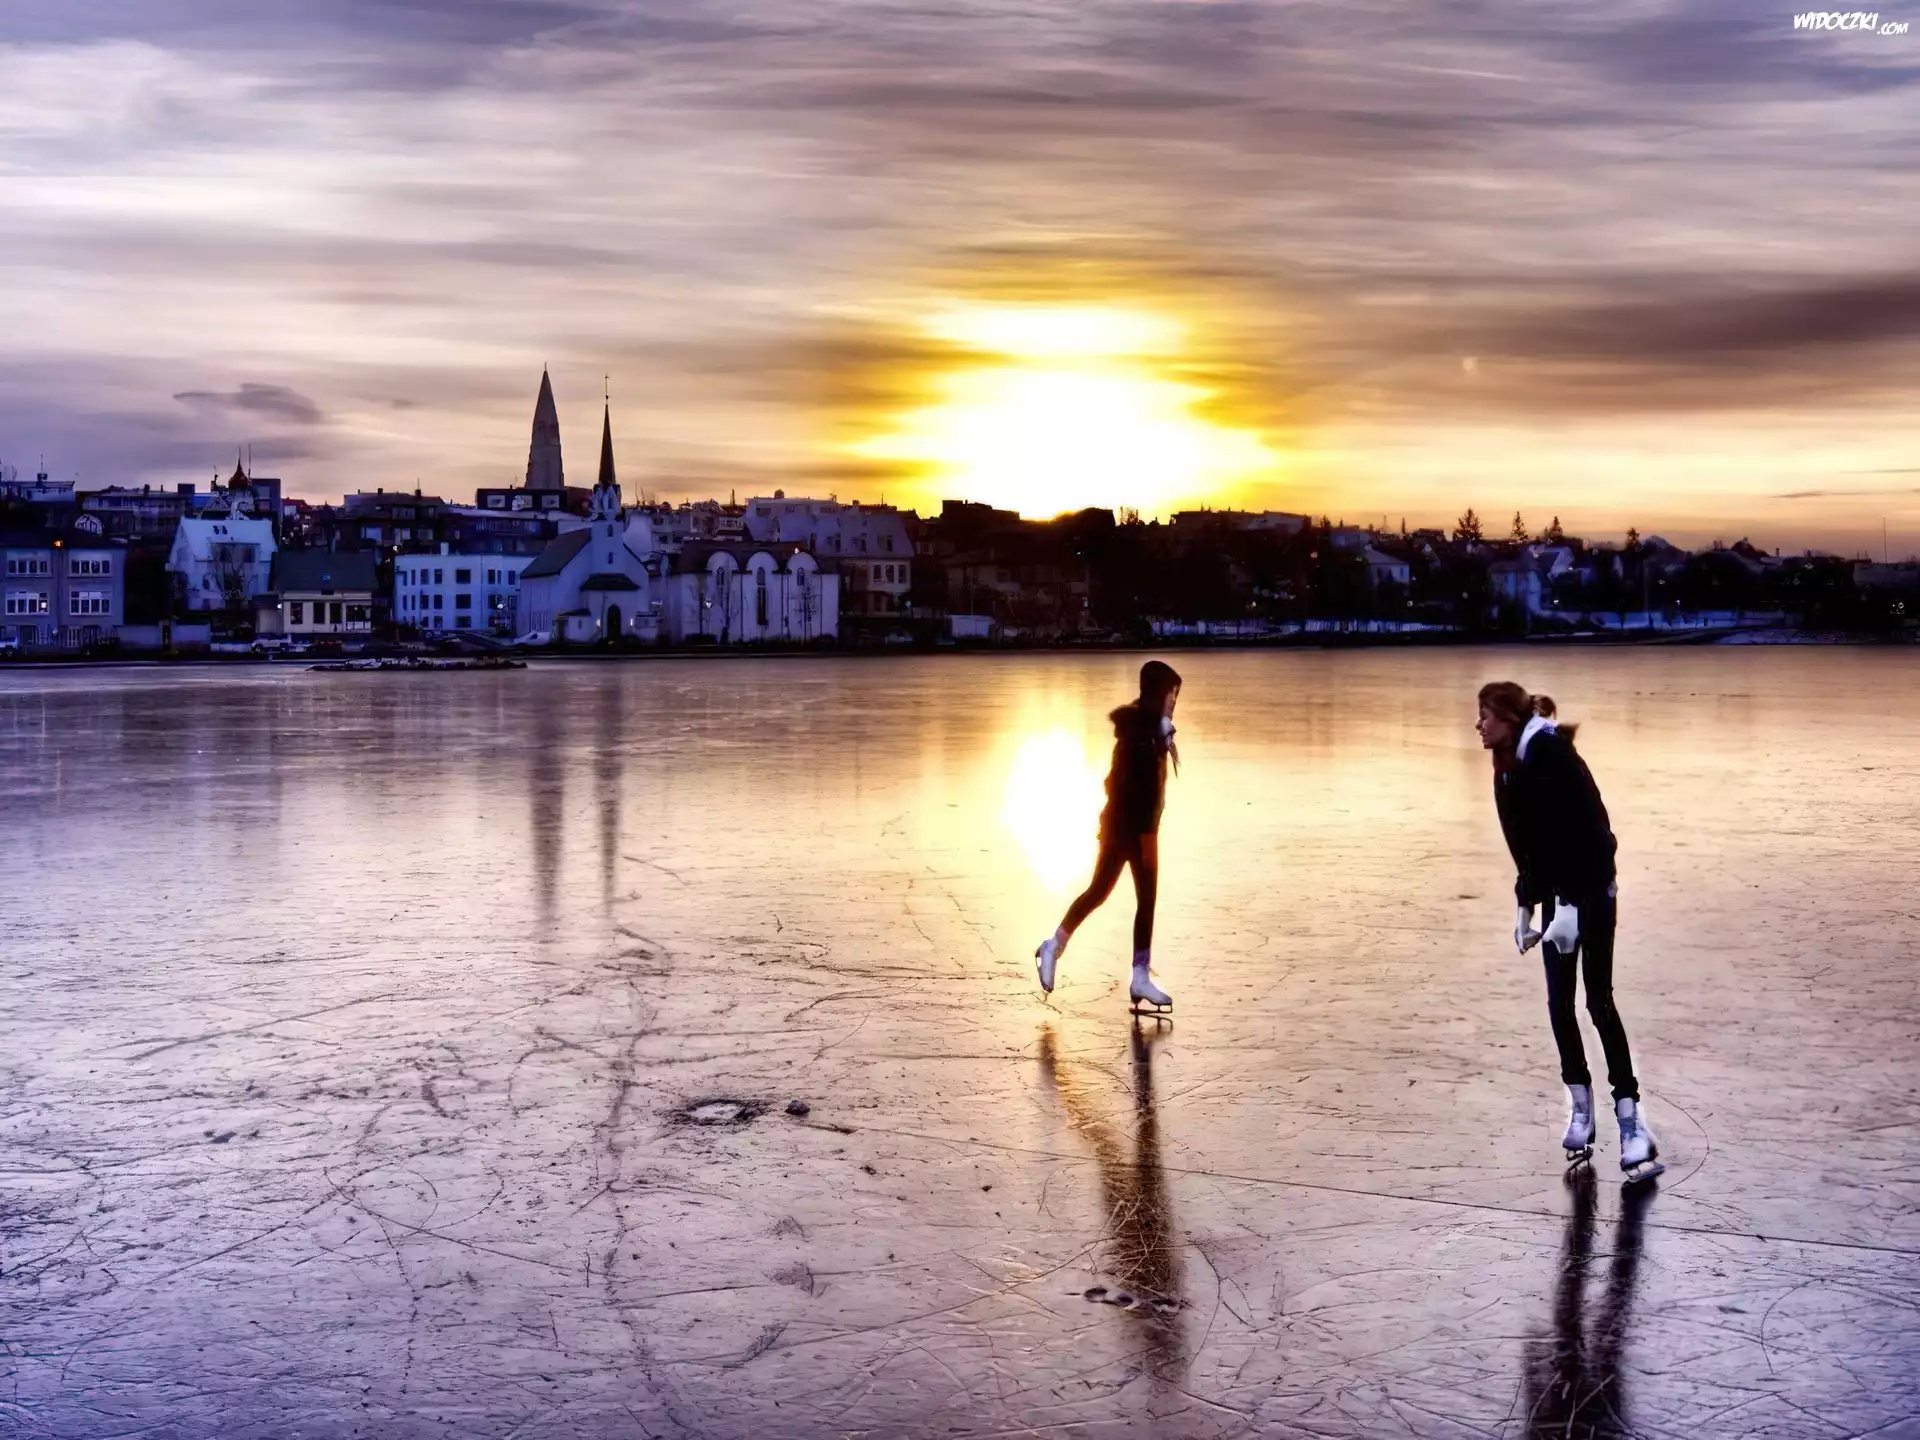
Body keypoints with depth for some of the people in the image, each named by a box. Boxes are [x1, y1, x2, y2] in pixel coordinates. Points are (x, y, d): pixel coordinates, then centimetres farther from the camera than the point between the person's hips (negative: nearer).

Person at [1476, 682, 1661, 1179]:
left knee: (1599, 999, -9)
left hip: (1591, 890, -8)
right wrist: (1525, 906, 11)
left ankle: (1631, 1119, -5)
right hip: (1557, 892, 8)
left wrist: (1570, 906, -28)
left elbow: (1584, 834, -25)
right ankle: (1581, 1108, 16)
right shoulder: (1508, 768, 5)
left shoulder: (1554, 757, -21)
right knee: (1559, 1003, 5)